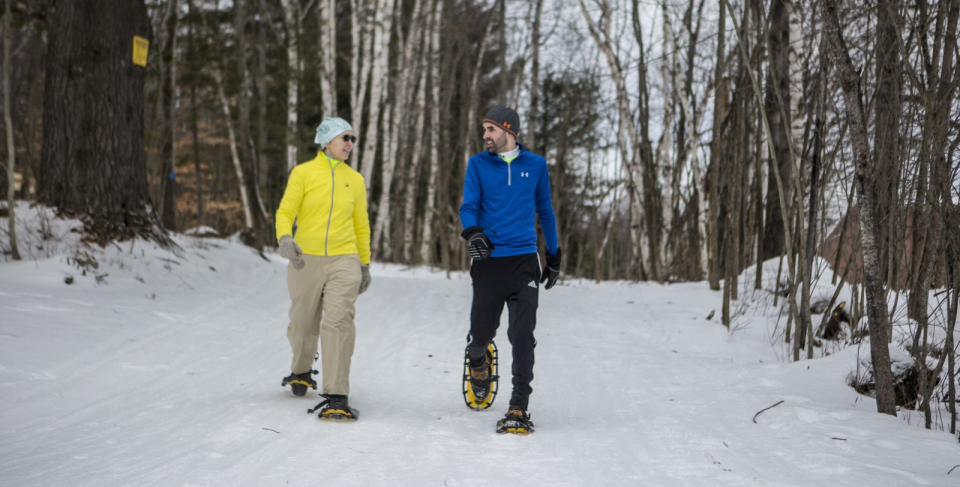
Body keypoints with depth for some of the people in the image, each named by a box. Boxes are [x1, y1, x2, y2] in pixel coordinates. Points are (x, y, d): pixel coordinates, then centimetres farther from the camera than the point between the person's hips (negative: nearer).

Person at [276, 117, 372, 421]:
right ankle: (301, 371, 43)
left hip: (344, 261, 1)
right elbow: (285, 211, -4)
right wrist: (284, 239, -25)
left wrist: (365, 264, 20)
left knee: (339, 322, -16)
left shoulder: (355, 179, 11)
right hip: (305, 260, -1)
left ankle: (336, 396, -16)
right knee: (303, 325, 12)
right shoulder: (303, 173, 2)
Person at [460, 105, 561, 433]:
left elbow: (545, 210, 18)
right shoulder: (478, 164, 5)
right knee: (482, 332, 4)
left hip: (524, 261, 0)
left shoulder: (536, 165, 9)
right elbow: (468, 206, -4)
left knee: (522, 336, -10)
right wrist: (473, 232, -26)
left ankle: (519, 408, -5)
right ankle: (477, 360, 42)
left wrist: (554, 256, 22)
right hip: (488, 261, 0)